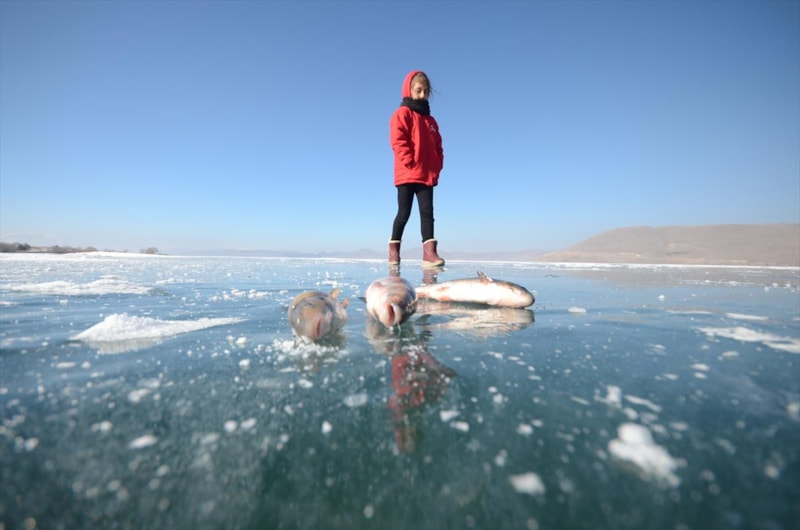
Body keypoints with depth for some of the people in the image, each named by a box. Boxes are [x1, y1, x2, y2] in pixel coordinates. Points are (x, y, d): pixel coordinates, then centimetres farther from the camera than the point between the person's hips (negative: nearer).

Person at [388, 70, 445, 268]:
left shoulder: (430, 120, 22)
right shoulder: (403, 114, 2)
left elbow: (437, 147, 20)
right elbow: (398, 142, -10)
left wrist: (437, 166, 4)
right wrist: (410, 163, -17)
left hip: (427, 176, 6)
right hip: (407, 174, -6)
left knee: (427, 212, -4)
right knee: (404, 213, -2)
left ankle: (429, 252, -7)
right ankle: (393, 251, 10)